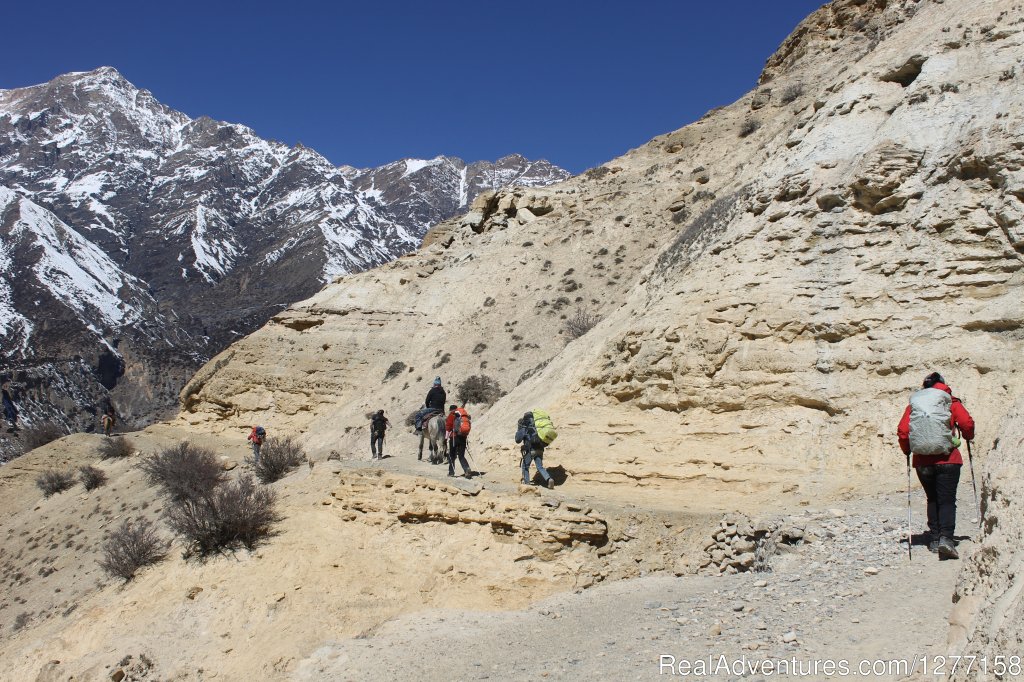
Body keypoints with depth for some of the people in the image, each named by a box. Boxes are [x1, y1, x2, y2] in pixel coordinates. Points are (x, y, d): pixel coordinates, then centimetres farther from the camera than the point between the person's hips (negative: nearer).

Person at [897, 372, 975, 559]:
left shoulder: (913, 404, 9)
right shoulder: (951, 402, 4)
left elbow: (902, 431, 2)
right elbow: (967, 423, -7)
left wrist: (907, 451, 16)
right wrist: (968, 437, 13)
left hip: (922, 461, 3)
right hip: (947, 459, -2)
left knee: (933, 500, 17)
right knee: (947, 501, -2)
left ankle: (934, 539, 13)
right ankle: (946, 537, -20)